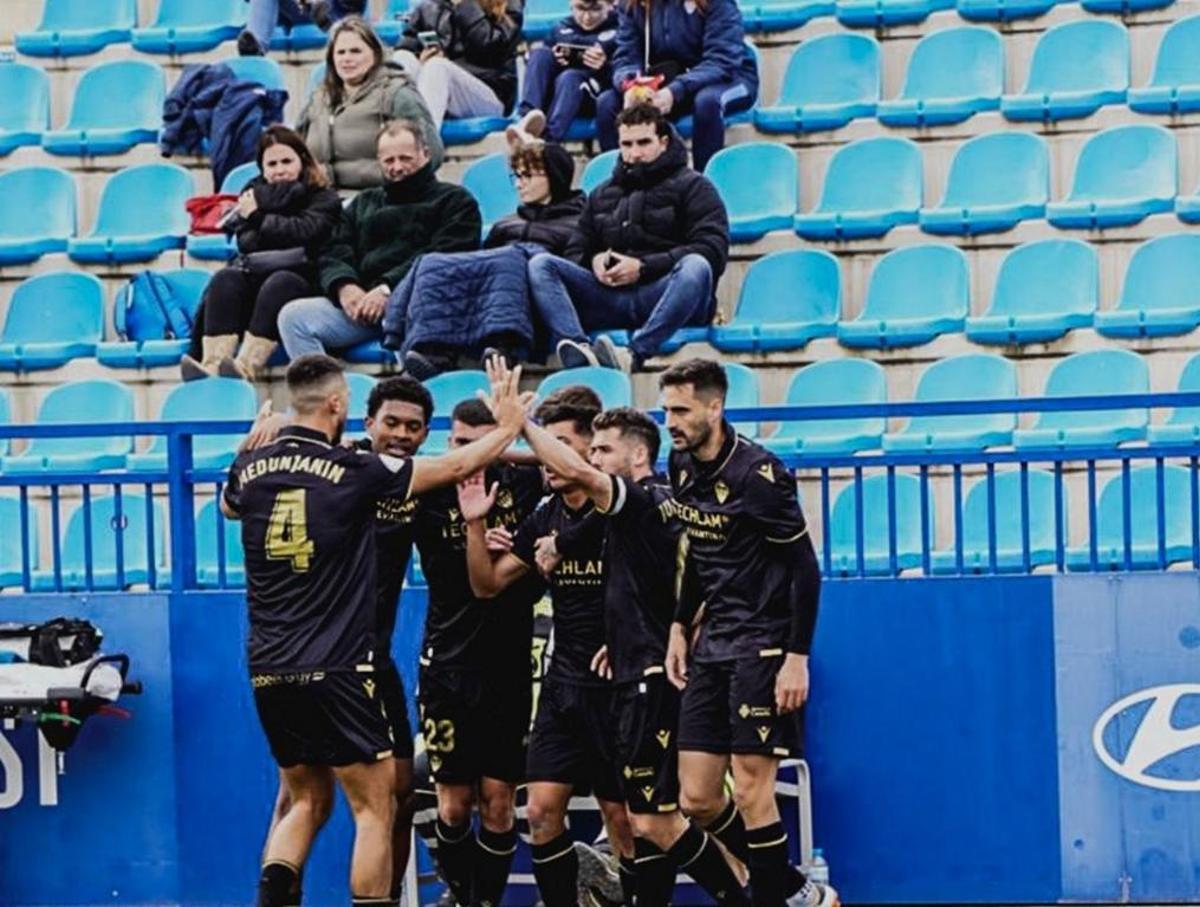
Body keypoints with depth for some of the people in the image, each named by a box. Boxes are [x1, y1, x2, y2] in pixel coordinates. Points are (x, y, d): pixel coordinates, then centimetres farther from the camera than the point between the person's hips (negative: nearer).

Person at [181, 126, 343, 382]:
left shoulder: (324, 198, 11)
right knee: (225, 279, -27)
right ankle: (211, 364, -49)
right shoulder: (256, 193, 21)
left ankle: (246, 368, -53)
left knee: (280, 282, -35)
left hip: (304, 282, -3)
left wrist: (258, 218, -1)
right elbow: (245, 243, 5)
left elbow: (306, 232, -9)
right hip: (255, 278, 3)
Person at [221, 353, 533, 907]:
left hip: (268, 669, 6)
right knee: (375, 808, 2)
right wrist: (508, 426, 18)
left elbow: (229, 507, 29)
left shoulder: (250, 467, 3)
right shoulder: (355, 472, -9)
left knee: (308, 802, 18)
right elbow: (458, 466, 2)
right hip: (338, 669, -5)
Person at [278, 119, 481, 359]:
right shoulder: (364, 203, 32)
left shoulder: (454, 200, 16)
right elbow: (333, 253, 19)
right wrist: (344, 287, -6)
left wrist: (388, 289, -14)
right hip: (361, 302, 5)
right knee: (293, 316, -21)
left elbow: (441, 257, -1)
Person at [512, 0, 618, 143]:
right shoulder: (562, 29, 20)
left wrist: (604, 67, -24)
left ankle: (547, 139, -59)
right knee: (540, 53, -18)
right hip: (554, 94, 4)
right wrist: (552, 60, -8)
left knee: (569, 77, -34)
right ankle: (528, 117, -42)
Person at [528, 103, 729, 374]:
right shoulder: (602, 194, 27)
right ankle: (578, 353, -41)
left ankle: (633, 354, -52)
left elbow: (713, 250, -2)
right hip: (611, 298, 4)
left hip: (665, 297, -4)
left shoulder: (691, 186, 13)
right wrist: (593, 261, -3)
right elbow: (575, 251, 23)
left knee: (696, 267, -36)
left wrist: (643, 266, -11)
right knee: (540, 265, -15)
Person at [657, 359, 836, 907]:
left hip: (761, 646, -8)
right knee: (696, 799, 5)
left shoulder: (755, 473, -17)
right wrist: (680, 627, 14)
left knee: (751, 793, -8)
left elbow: (806, 567, -16)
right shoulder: (682, 466, 6)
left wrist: (797, 658, -19)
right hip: (712, 647, 8)